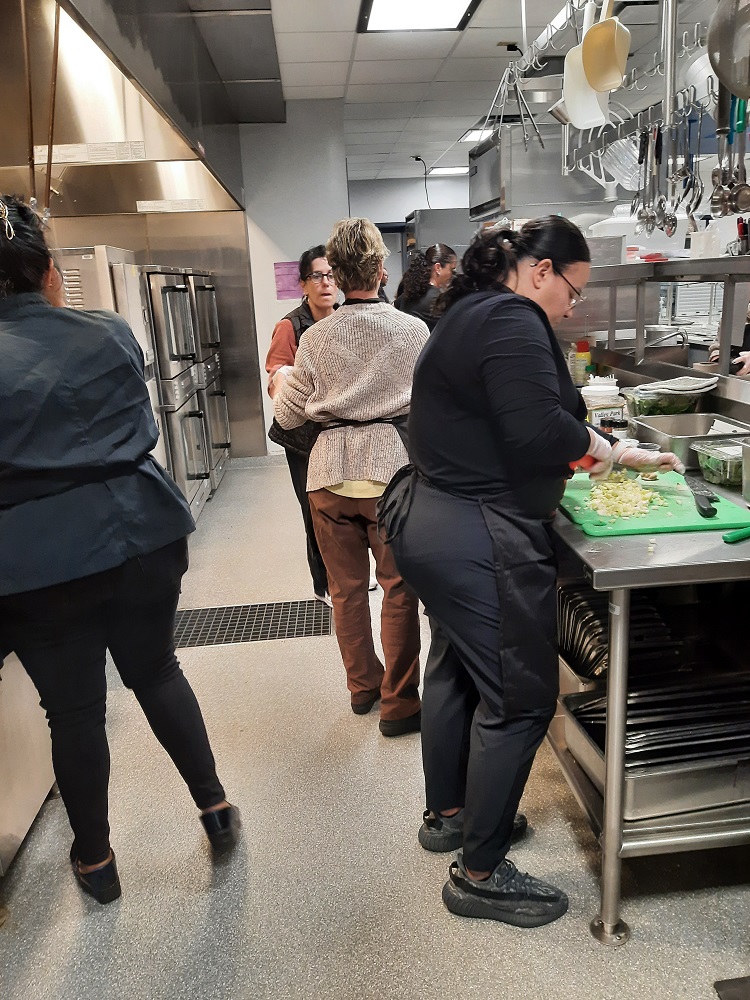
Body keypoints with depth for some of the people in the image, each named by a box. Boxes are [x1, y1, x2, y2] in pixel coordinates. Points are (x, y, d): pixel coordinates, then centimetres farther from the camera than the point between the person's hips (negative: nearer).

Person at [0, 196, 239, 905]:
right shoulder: (113, 335, 0)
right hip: (140, 535, 3)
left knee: (72, 708, 12)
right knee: (157, 671, 20)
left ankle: (95, 858, 31)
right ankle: (215, 808, 31)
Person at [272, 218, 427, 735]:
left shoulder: (317, 337, 3)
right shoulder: (415, 330, 0)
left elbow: (289, 416, 8)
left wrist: (280, 382, 28)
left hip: (331, 472, 2)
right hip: (391, 466, -2)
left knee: (347, 588, 15)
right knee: (400, 589, 7)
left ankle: (363, 685, 31)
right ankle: (399, 703, 14)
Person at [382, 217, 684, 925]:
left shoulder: (473, 315, 17)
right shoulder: (511, 321, -16)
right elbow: (541, 432, -26)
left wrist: (618, 454, 13)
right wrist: (598, 445, -4)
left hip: (431, 522, 11)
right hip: (481, 543, -11)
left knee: (455, 668, 23)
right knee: (518, 699, 1)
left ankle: (446, 814, 42)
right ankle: (480, 873, 17)